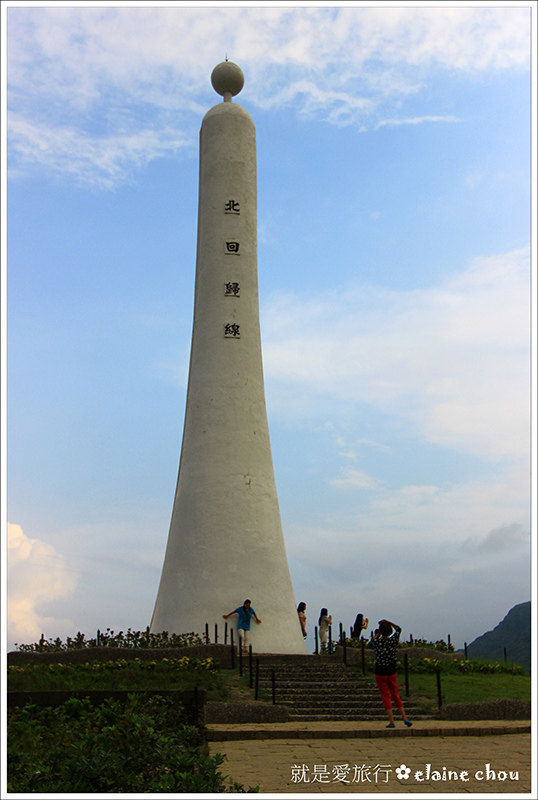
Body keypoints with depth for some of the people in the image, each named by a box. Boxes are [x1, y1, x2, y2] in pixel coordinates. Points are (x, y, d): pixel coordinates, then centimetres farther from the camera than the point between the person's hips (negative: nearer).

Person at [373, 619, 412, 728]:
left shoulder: (377, 642, -15)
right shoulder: (394, 640, -7)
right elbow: (398, 628, 12)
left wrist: (379, 632, 16)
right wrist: (387, 622, 15)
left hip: (380, 673, -2)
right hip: (392, 672, 3)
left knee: (386, 697, 4)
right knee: (395, 695, 16)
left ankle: (391, 722, 0)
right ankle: (405, 718, 12)